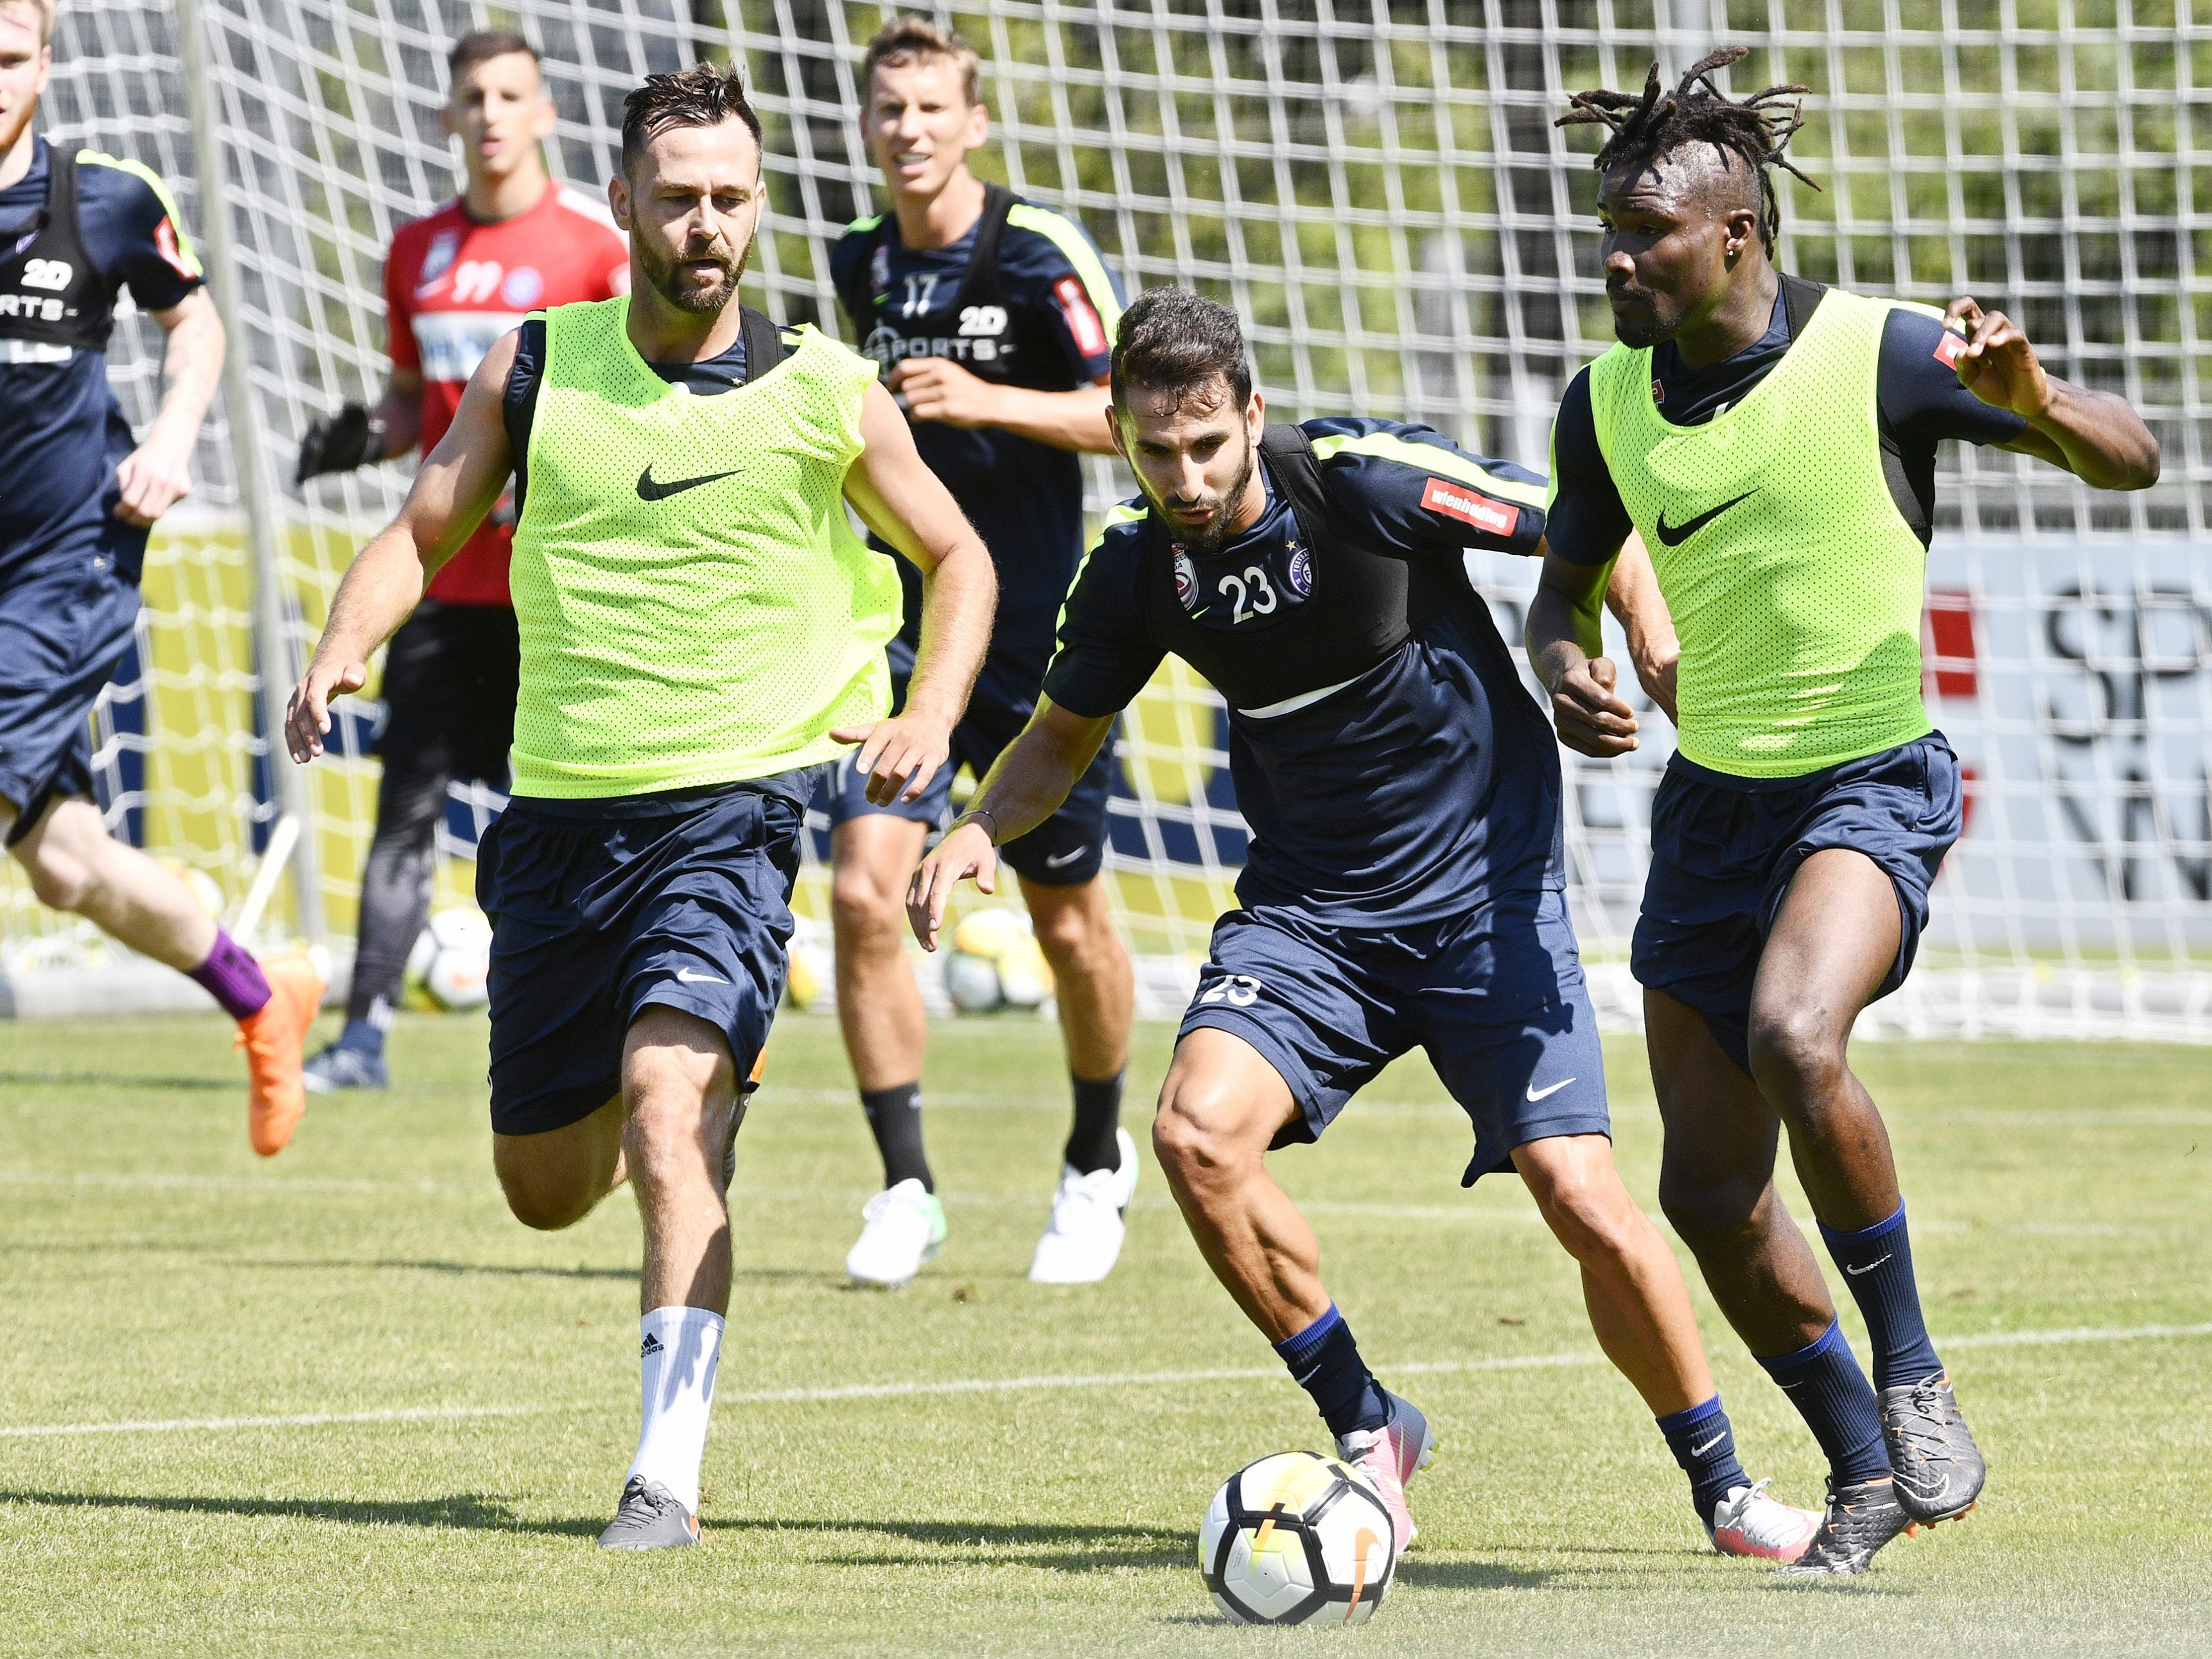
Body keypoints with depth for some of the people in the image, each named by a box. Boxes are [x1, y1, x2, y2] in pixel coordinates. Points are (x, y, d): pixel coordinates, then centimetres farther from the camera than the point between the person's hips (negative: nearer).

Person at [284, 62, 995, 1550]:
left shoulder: (826, 396, -2)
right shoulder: (535, 369, 3)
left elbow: (958, 557, 11)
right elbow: (422, 534, 9)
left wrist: (930, 715, -6)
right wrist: (345, 649, -11)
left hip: (736, 800, -4)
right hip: (562, 812, 4)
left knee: (669, 1113, -25)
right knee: (545, 1190, 13)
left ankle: (669, 1476, -23)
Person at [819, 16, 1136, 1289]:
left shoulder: (1042, 254, -10)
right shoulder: (863, 265, 7)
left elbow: (1133, 415, -16)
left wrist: (986, 400, -25)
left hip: (1037, 636, -4)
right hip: (903, 628, 4)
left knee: (1070, 920, 7)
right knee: (865, 891, -12)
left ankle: (1098, 1161, 32)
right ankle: (908, 1193, -5)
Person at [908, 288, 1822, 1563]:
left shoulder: (1371, 480, -18)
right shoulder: (1137, 567, -4)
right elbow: (1067, 733, 14)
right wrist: (983, 828, -4)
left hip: (1487, 889, -4)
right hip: (1309, 907, 4)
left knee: (1580, 1194, -14)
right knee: (1198, 1131, -21)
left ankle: (1724, 1486, 9)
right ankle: (1368, 1428, -1)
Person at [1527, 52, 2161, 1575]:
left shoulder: (1881, 354, -13)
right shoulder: (1609, 400, 0)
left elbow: (2130, 460, -6)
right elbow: (1566, 586, 17)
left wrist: (2030, 400, -28)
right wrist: (1567, 667, -7)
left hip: (1873, 782, -6)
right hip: (1712, 799, 6)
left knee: (1793, 1038, -33)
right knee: (1709, 1191, 4)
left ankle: (1914, 1378, -14)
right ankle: (1867, 1471, 24)